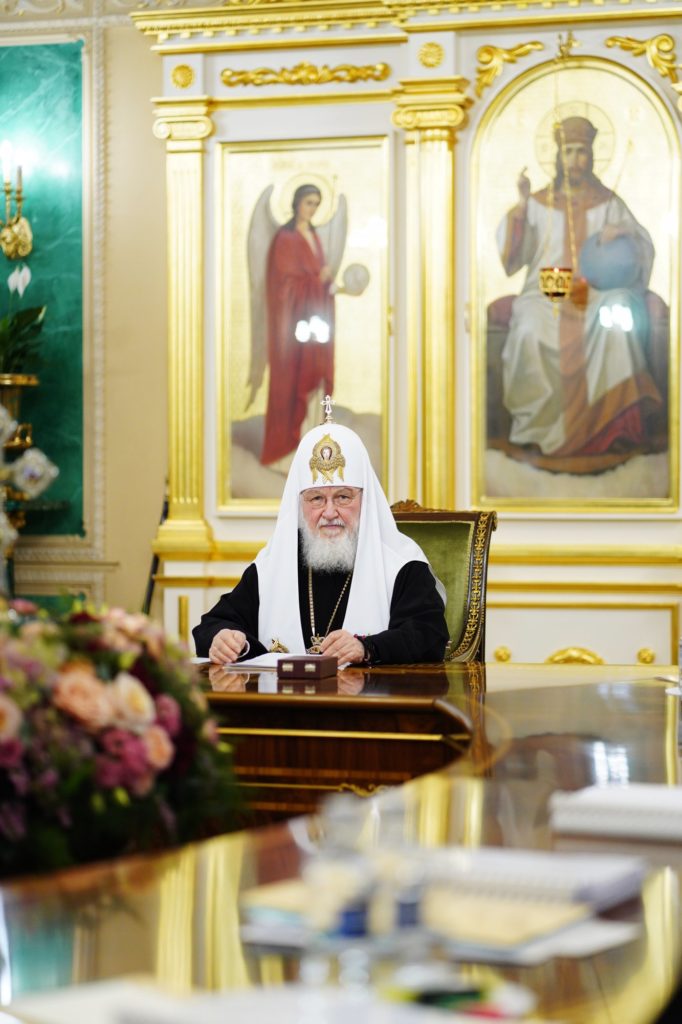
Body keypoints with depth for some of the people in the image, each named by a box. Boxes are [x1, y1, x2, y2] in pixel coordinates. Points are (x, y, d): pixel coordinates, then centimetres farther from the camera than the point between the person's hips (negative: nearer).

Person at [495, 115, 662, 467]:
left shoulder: (607, 203, 16)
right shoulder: (539, 203, 15)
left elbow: (643, 243, 6)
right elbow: (509, 253, 4)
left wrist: (623, 231, -16)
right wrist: (521, 207, -7)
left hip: (596, 292, 0)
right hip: (546, 293, 0)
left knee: (617, 325, -36)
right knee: (530, 331, -36)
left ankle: (617, 423, -32)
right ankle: (540, 423, -26)